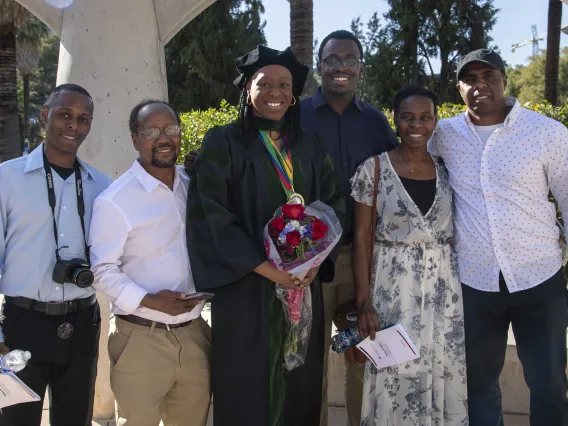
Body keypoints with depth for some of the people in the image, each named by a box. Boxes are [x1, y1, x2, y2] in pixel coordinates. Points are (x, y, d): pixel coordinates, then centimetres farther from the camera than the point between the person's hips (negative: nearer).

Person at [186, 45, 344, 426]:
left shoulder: (310, 145, 10)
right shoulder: (223, 143, -4)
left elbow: (334, 202, 10)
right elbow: (211, 213, -11)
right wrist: (265, 267, -15)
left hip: (304, 285, 4)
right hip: (246, 285, -4)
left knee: (300, 384, 11)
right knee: (247, 387, 4)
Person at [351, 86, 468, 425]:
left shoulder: (447, 169, 4)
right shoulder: (374, 168, -5)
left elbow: (459, 229, 12)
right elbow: (361, 235, -5)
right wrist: (364, 300, -11)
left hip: (445, 284, 3)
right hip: (395, 284, -3)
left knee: (445, 371, 9)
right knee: (398, 375, 4)